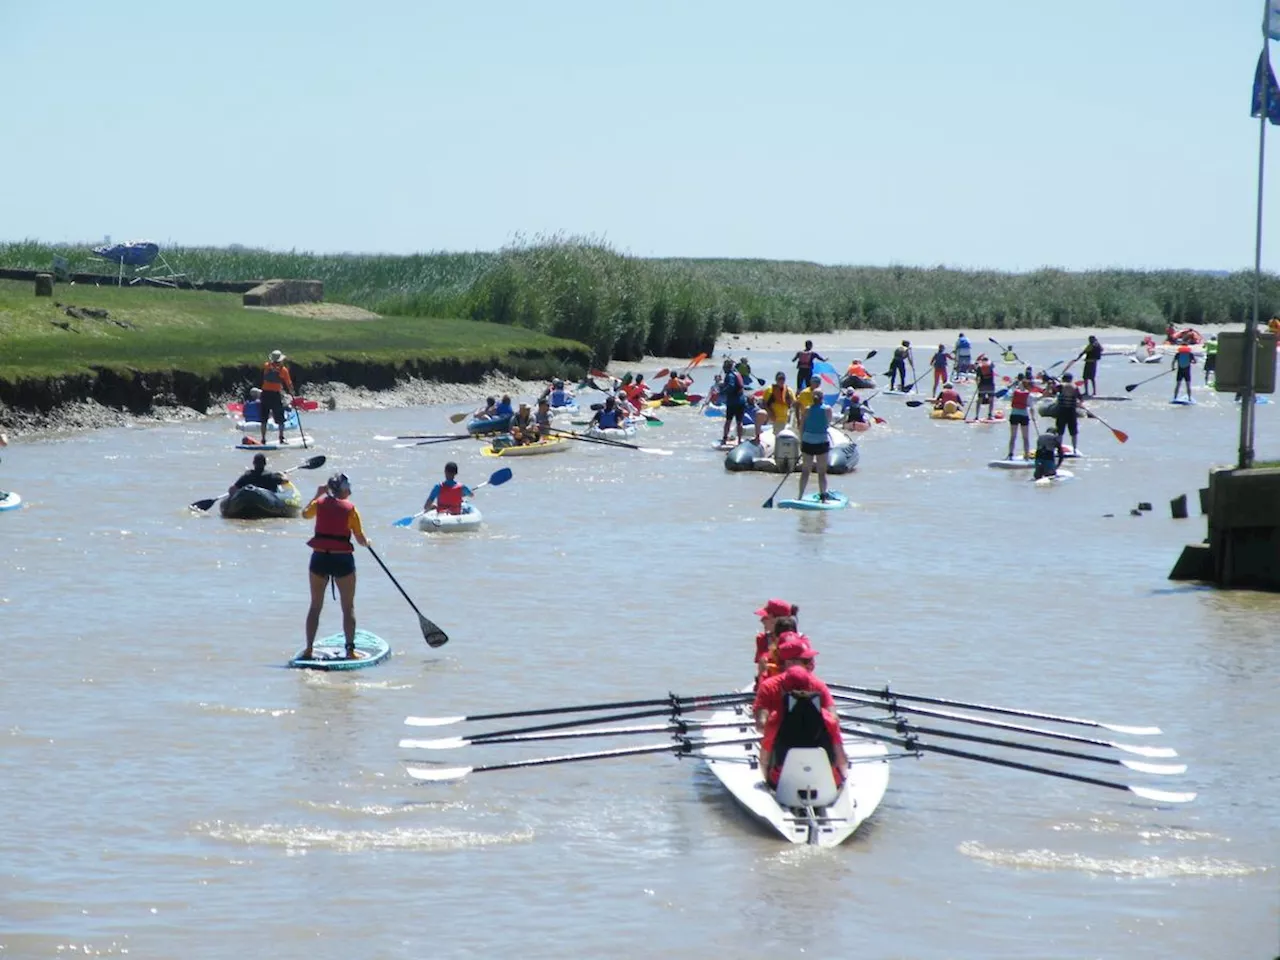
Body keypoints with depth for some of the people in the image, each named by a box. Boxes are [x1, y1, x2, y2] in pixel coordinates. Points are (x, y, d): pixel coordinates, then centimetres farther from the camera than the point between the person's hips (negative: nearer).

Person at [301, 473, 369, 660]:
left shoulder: (320, 503, 2)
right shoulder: (350, 508, -5)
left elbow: (305, 513, 26)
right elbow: (361, 539, -3)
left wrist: (317, 494, 34)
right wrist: (367, 542, 20)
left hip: (319, 558, 3)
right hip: (343, 559, -3)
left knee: (315, 606, 13)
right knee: (348, 607, 7)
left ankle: (309, 649, 10)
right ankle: (350, 650, 2)